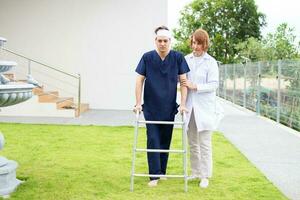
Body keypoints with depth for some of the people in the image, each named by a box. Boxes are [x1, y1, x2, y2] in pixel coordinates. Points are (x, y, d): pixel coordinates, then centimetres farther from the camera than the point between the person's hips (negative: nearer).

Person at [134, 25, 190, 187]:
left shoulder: (178, 57, -3)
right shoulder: (147, 57, -4)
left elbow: (183, 81, -2)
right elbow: (140, 80, -1)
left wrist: (183, 104, -8)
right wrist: (138, 103, -6)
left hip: (169, 108, 1)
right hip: (151, 108, -1)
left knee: (165, 141, 11)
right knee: (153, 141, -3)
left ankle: (162, 171, 25)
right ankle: (154, 175, 2)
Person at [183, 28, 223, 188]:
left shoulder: (211, 62, -4)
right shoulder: (186, 59, 7)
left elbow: (214, 84, -9)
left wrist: (195, 86, -17)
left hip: (204, 108, -4)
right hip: (189, 107, 4)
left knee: (204, 143, -1)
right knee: (192, 143, 13)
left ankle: (205, 176, 10)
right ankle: (195, 172, 26)